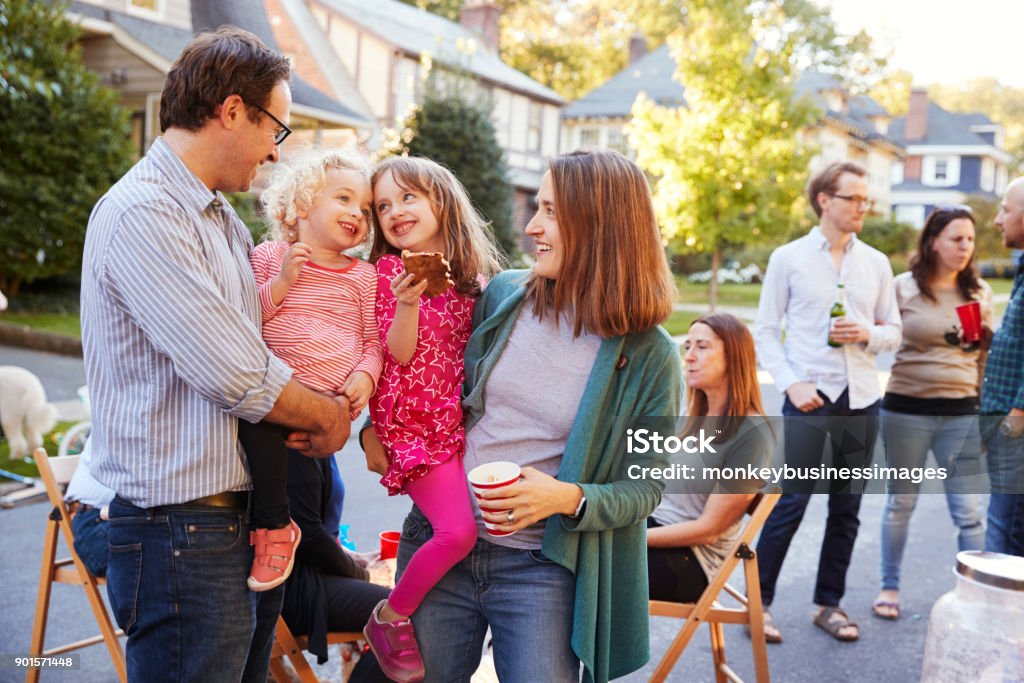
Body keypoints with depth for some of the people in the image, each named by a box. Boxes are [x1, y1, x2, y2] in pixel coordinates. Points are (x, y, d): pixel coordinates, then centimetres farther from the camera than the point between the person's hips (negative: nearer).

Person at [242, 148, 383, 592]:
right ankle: (273, 521, -9)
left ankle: (274, 527, -11)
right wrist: (282, 281, -7)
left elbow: (373, 340, 12)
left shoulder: (362, 276, 13)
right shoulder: (269, 256, 11)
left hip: (330, 399, -3)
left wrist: (365, 375, -7)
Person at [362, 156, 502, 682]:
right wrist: (407, 301, -26)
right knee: (459, 529, -19)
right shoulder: (387, 270, -2)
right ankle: (390, 618, 2)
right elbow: (399, 354, -10)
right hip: (413, 426, -6)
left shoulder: (471, 274, 11)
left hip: (462, 421, 6)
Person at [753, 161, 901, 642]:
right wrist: (791, 384, -11)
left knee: (846, 510, 10)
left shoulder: (876, 263, 10)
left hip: (861, 403, 4)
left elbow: (893, 331, 14)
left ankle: (829, 604, 23)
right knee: (790, 505, -3)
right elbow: (765, 331, 0)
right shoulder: (788, 258, 1)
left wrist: (868, 334, -8)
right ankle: (759, 602, 10)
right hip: (809, 402, -4)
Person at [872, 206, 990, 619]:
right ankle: (889, 586, 24)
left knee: (969, 510, 1)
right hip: (906, 410, -1)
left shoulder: (979, 291, 6)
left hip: (962, 412, 2)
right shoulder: (904, 288, -3)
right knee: (900, 502, 11)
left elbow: (987, 355, 14)